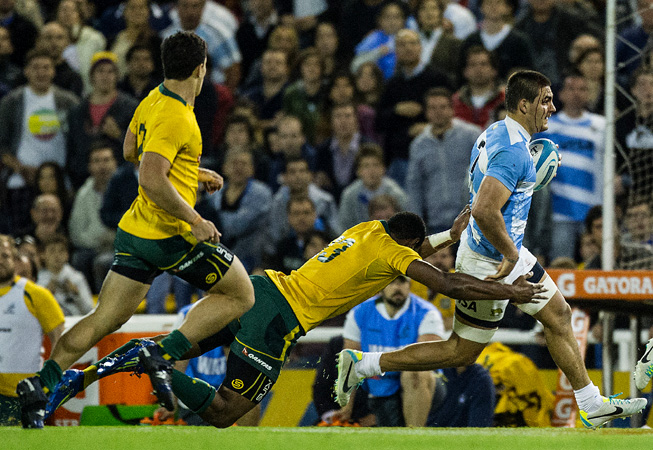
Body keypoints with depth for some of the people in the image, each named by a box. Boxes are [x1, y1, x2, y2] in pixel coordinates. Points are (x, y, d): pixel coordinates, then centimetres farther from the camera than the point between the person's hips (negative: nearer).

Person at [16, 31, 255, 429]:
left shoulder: (154, 100, 10)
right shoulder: (175, 117, -19)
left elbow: (131, 151, 26)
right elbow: (151, 181, -27)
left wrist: (194, 172, 27)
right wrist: (196, 222, -20)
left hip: (136, 232, 9)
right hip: (170, 234, -9)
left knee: (103, 320, 9)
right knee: (241, 295, 6)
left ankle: (41, 385, -2)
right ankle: (164, 355, -7)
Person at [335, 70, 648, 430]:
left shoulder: (495, 132, 6)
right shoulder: (513, 151, -26)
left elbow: (477, 186, 22)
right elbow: (484, 211, -35)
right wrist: (511, 256, -24)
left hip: (508, 252, 10)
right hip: (490, 263, -10)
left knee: (558, 315, 14)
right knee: (462, 352, 1)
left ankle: (592, 407, 24)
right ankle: (362, 365, 6)